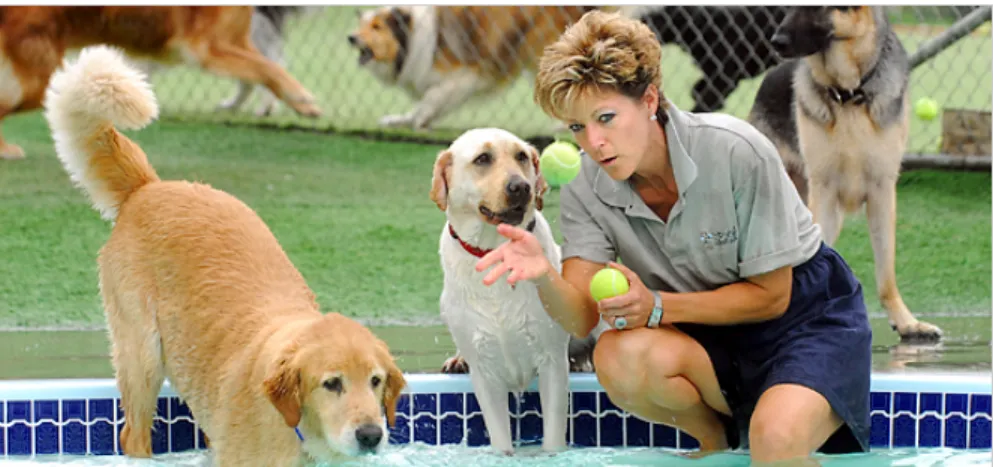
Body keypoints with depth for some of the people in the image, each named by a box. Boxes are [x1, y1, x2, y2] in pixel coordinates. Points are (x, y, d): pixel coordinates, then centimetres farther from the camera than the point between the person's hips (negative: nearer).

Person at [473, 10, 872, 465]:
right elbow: (581, 317, -16)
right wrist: (544, 276, -39)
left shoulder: (738, 153, -24)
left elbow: (770, 295, -17)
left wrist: (657, 306, -28)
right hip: (712, 340, 5)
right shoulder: (586, 188, -10)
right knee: (617, 358, -28)